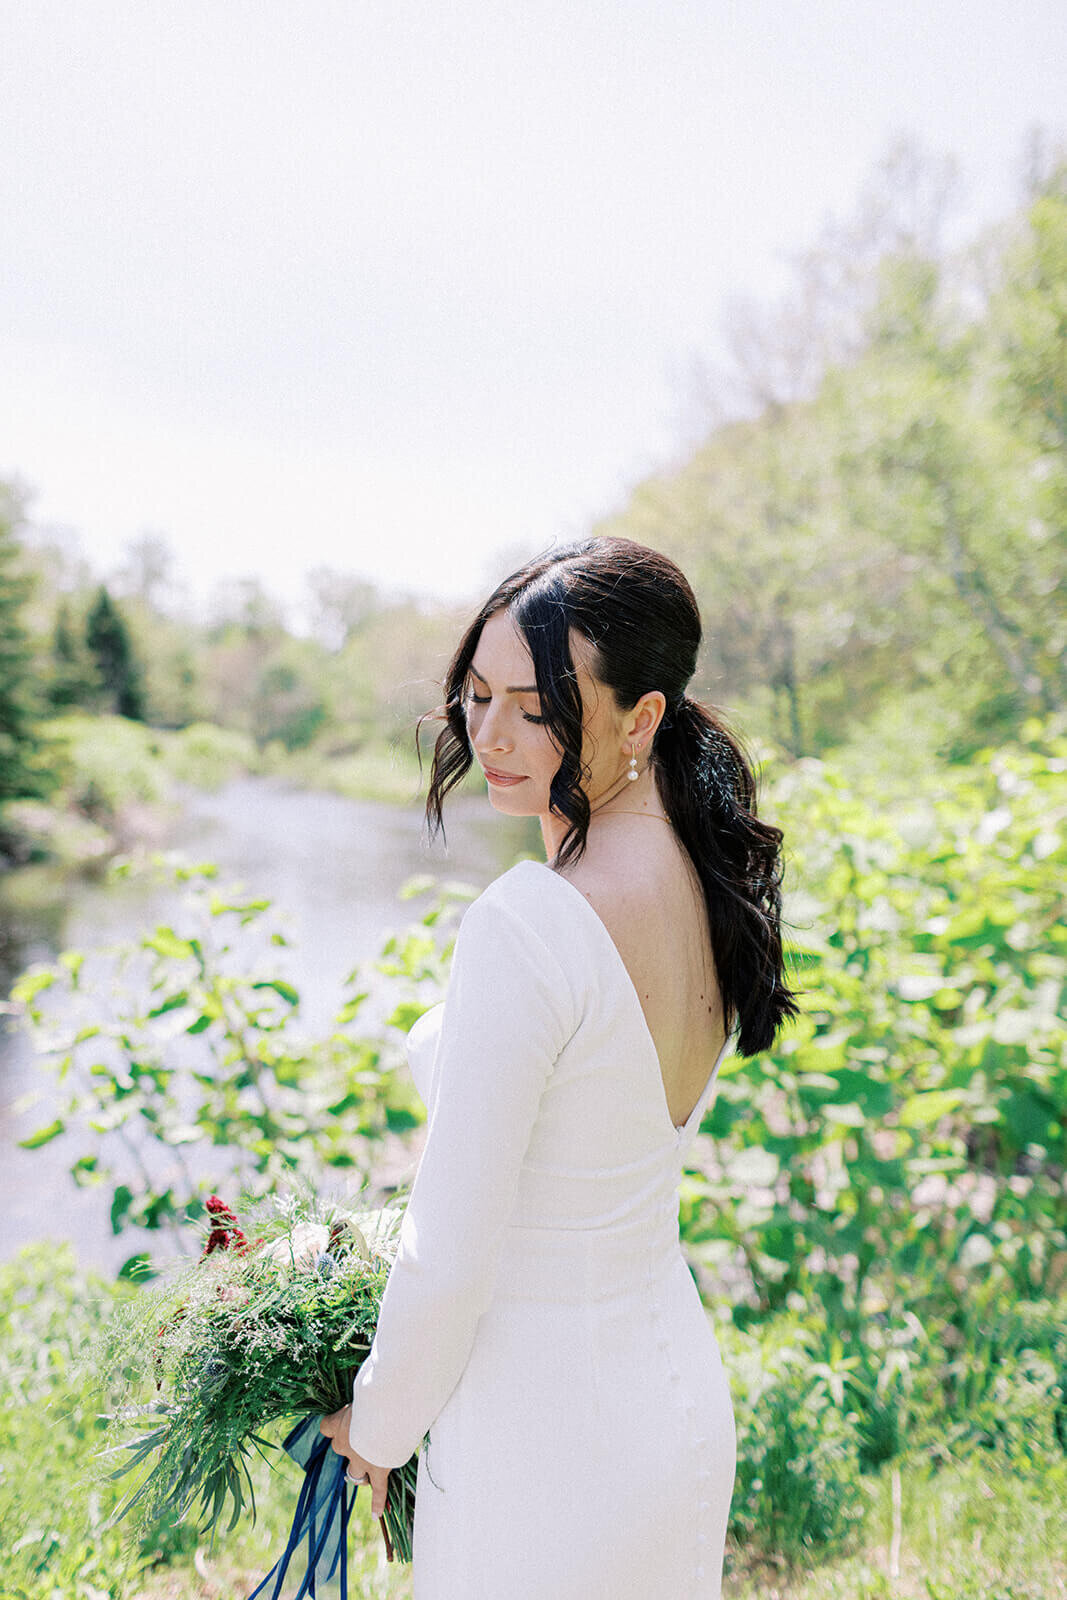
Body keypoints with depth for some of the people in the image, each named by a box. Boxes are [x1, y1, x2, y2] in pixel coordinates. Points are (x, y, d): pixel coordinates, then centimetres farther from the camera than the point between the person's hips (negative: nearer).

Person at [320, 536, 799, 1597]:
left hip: (543, 1443, -7)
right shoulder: (713, 882, -3)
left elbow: (450, 1257, -23)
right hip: (682, 1388, 8)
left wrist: (376, 1426, -4)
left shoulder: (527, 924, -28)